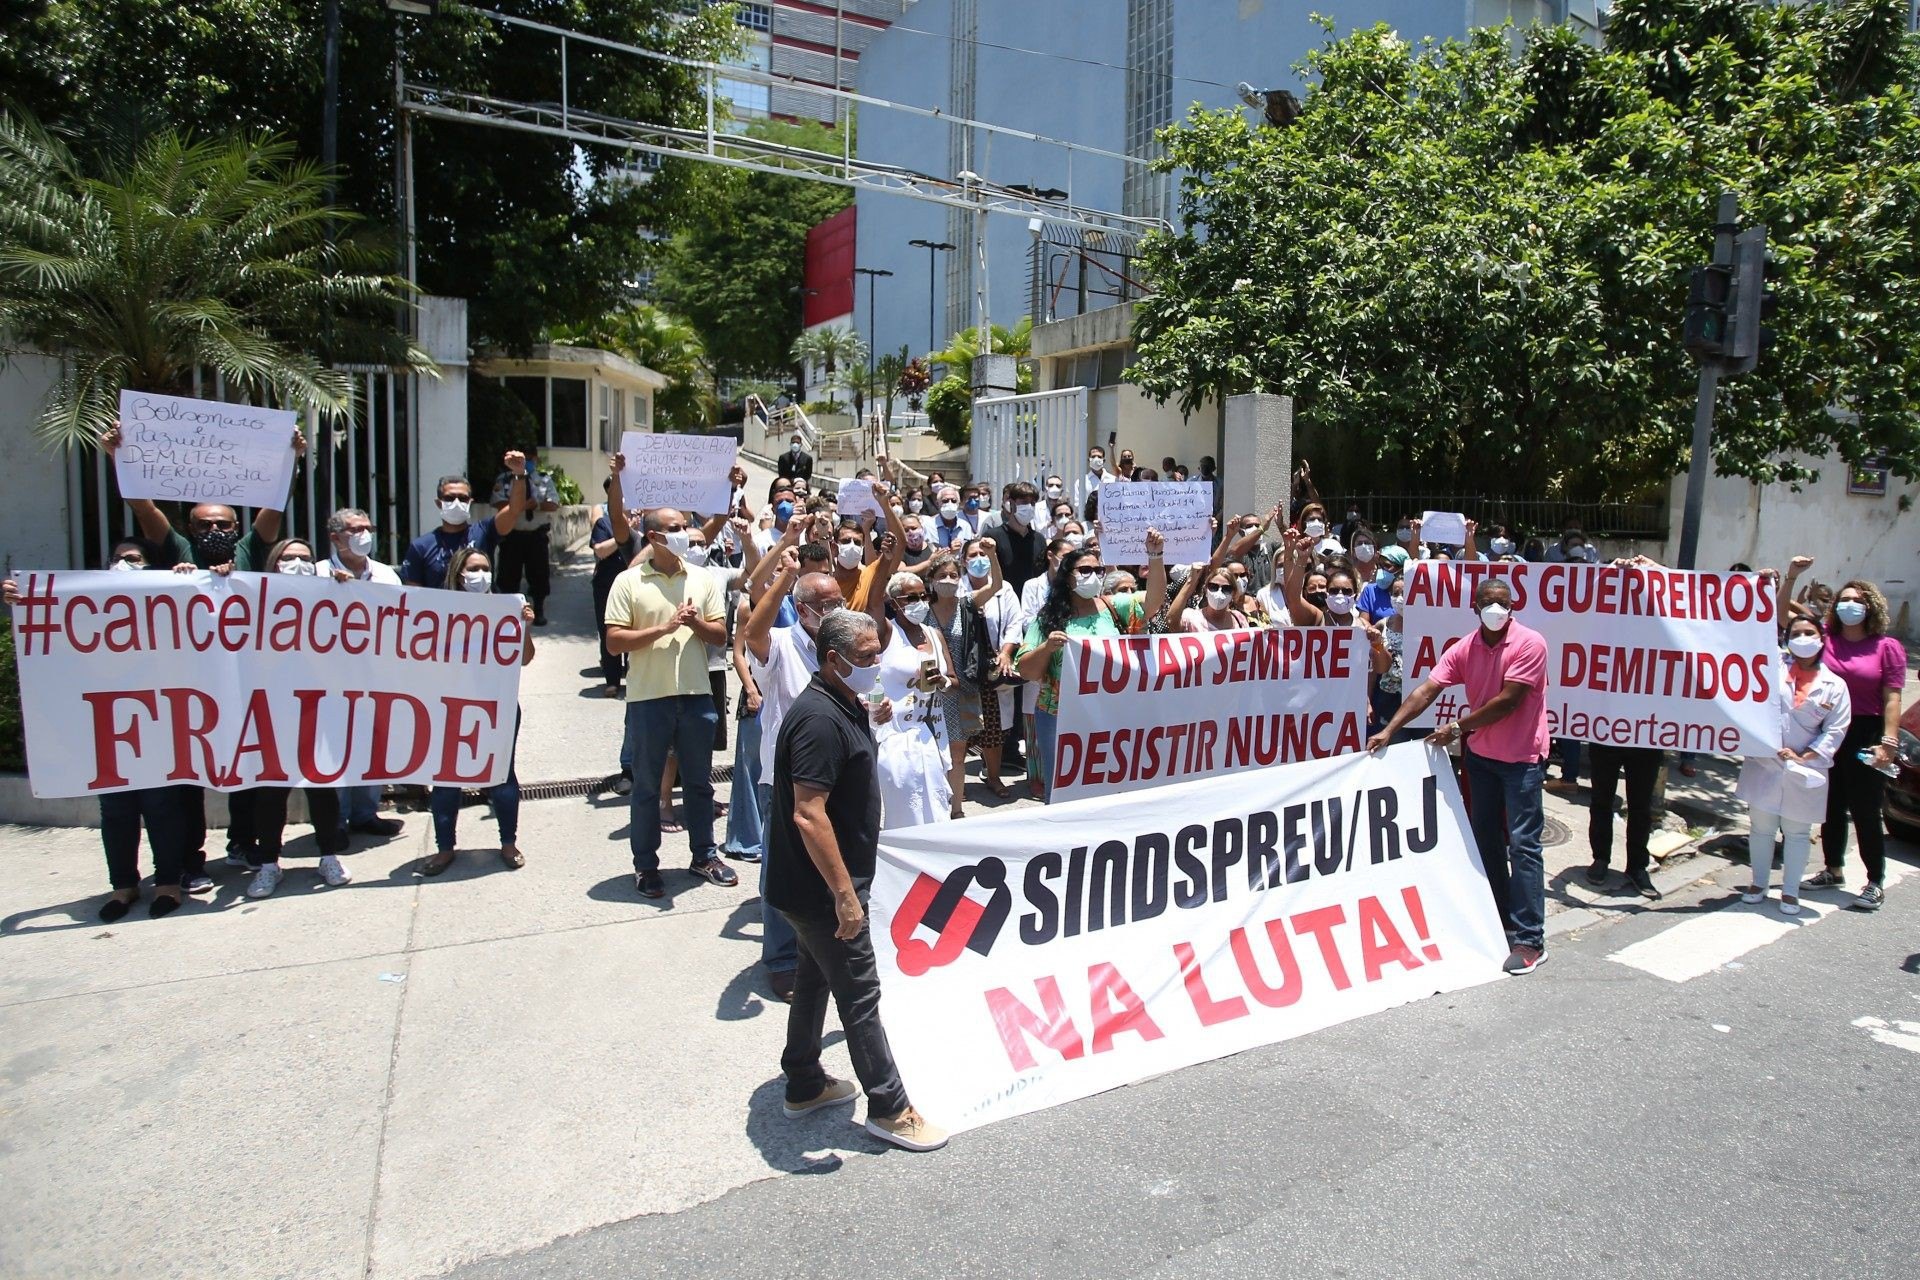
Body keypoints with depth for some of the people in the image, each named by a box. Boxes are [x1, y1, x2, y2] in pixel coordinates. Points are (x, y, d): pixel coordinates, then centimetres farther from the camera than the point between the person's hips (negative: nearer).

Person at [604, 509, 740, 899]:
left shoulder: (703, 579, 7)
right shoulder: (629, 582, -3)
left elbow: (720, 635, 6)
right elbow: (614, 641, -8)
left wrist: (696, 623, -14)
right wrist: (663, 628, -17)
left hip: (696, 695, 3)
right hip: (648, 698, -3)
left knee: (699, 781, 13)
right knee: (647, 786, 7)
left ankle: (704, 855, 26)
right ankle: (645, 865, 19)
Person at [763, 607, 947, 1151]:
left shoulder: (844, 705, 8)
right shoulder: (820, 718, -25)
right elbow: (808, 815, -30)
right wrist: (845, 893, -29)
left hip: (813, 887, 10)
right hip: (822, 888, -10)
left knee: (816, 978, 21)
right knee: (859, 993, 1)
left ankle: (804, 1085, 36)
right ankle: (890, 1110, 14)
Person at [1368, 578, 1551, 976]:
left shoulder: (1529, 644, -16)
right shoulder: (1464, 649, 0)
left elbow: (1507, 702, -21)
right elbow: (1426, 691, -6)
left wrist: (1458, 727, -16)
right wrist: (1389, 731, -14)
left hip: (1520, 756, -6)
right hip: (1481, 753, 6)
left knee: (1522, 844, -6)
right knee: (1486, 838, 13)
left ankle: (1530, 941, -2)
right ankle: (1499, 920, 27)